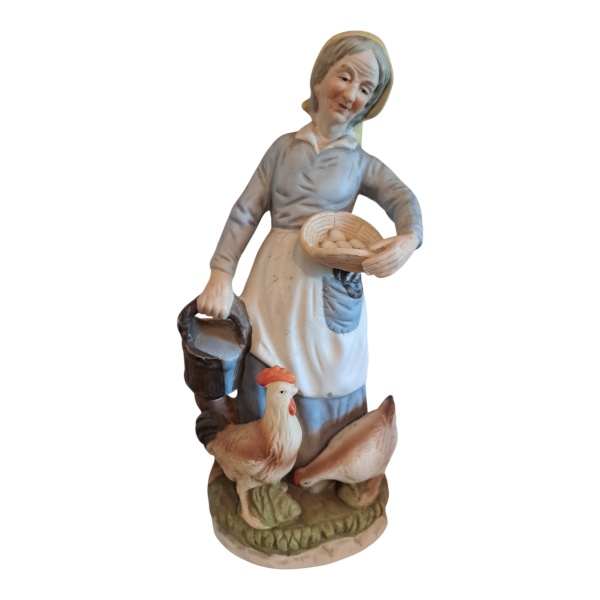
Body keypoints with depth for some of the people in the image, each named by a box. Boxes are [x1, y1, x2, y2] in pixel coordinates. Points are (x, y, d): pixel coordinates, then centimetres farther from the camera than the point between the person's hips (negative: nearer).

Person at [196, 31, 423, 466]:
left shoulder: (361, 162, 9)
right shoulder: (284, 147, 9)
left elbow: (404, 199, -7)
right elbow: (246, 213, 4)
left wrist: (409, 239, -31)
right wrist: (221, 275, -9)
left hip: (332, 285, 0)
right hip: (275, 279, 1)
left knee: (325, 392, 5)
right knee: (266, 390, 6)